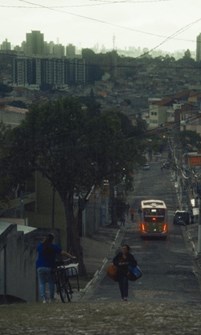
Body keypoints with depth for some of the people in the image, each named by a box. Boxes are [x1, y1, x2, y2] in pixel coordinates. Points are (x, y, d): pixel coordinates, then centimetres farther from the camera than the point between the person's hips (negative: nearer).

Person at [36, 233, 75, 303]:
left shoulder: (40, 245, 4)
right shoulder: (54, 247, -4)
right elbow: (63, 253, -9)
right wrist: (71, 257, -3)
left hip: (40, 267, 1)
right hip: (49, 267, -1)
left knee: (41, 283, 3)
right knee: (51, 283, 11)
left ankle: (43, 298, -12)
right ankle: (51, 298, 12)